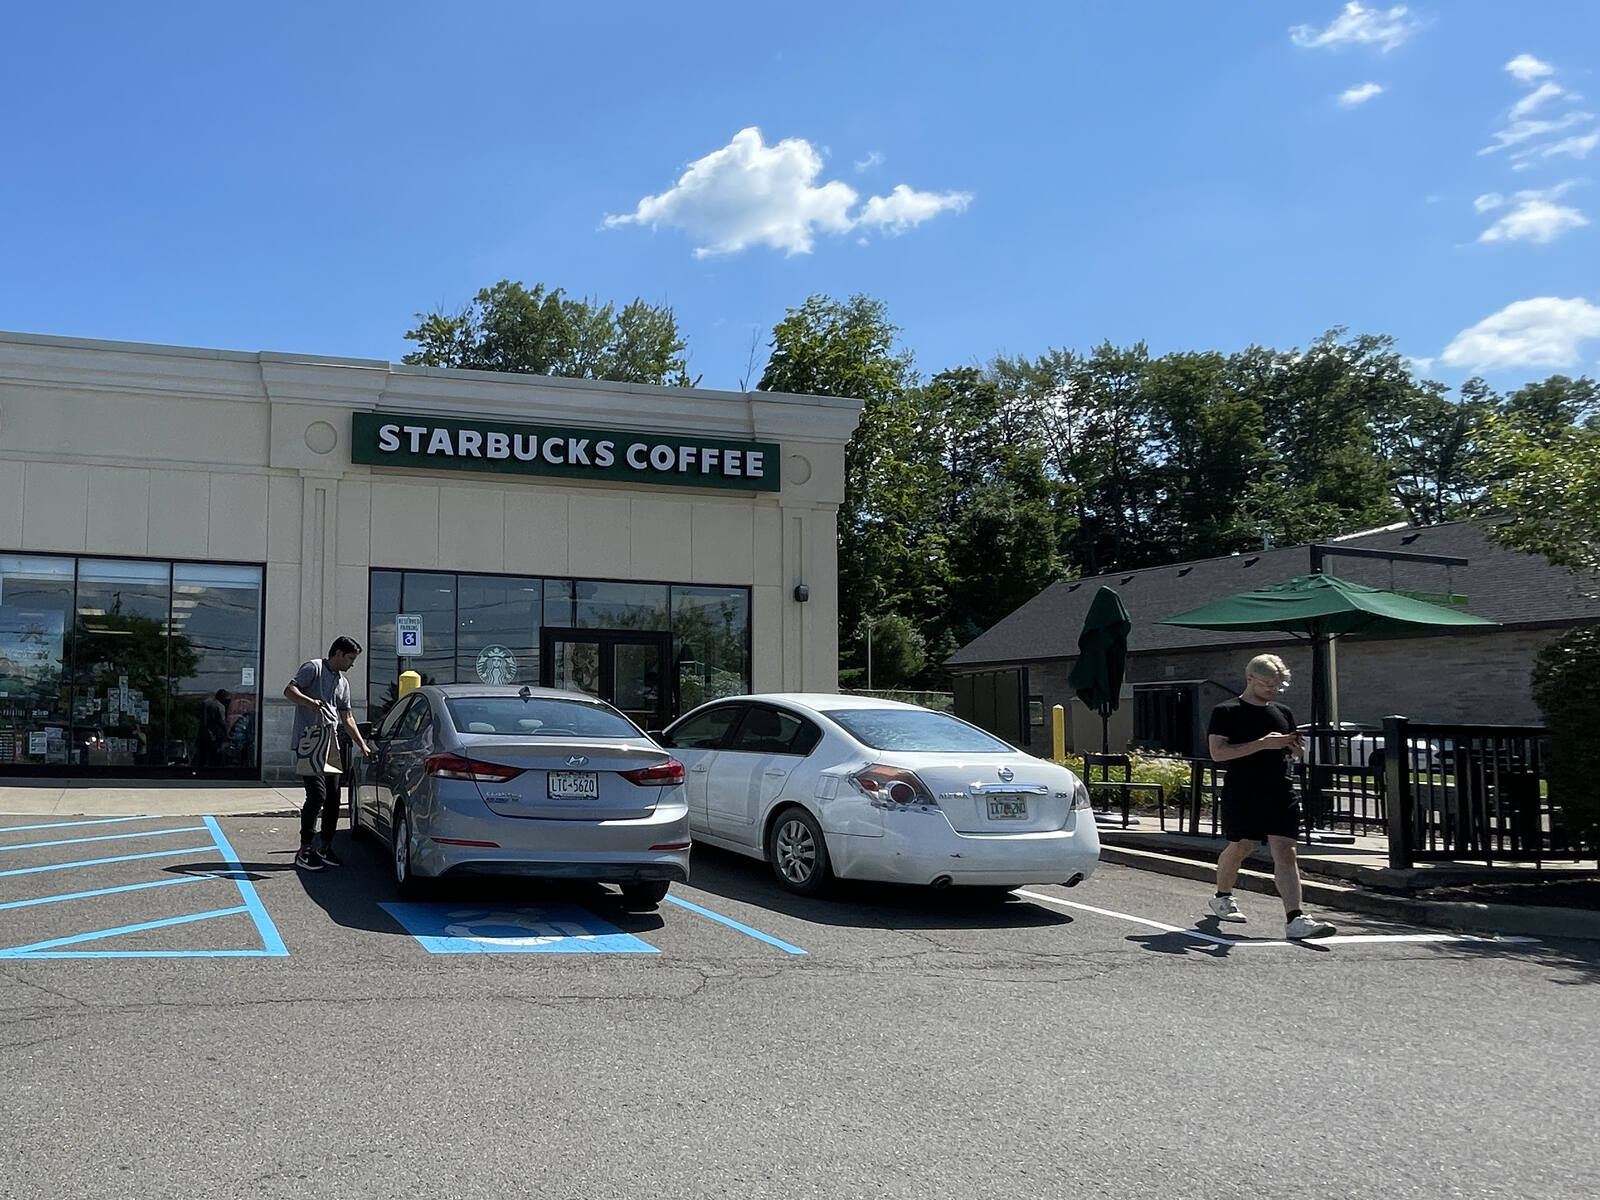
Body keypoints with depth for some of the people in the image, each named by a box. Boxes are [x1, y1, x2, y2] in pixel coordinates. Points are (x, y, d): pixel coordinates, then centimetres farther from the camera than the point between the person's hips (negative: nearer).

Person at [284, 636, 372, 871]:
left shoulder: (343, 683, 24)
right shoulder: (313, 668, 1)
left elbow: (347, 719, 28)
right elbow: (289, 690, -10)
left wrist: (362, 745, 23)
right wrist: (309, 702, -28)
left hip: (331, 741, 8)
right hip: (310, 739, -8)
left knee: (333, 798, 6)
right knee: (317, 795, -15)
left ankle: (325, 847, 16)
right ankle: (305, 851, -10)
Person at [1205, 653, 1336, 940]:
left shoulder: (1283, 713, 15)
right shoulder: (1226, 712, -3)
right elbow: (1217, 752, -14)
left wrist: (1296, 747, 1)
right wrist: (1263, 743, -19)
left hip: (1280, 794, 4)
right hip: (1242, 795, -4)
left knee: (1285, 851, -8)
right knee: (1240, 847, 7)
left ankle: (1294, 919, -18)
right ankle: (1221, 898, 35)